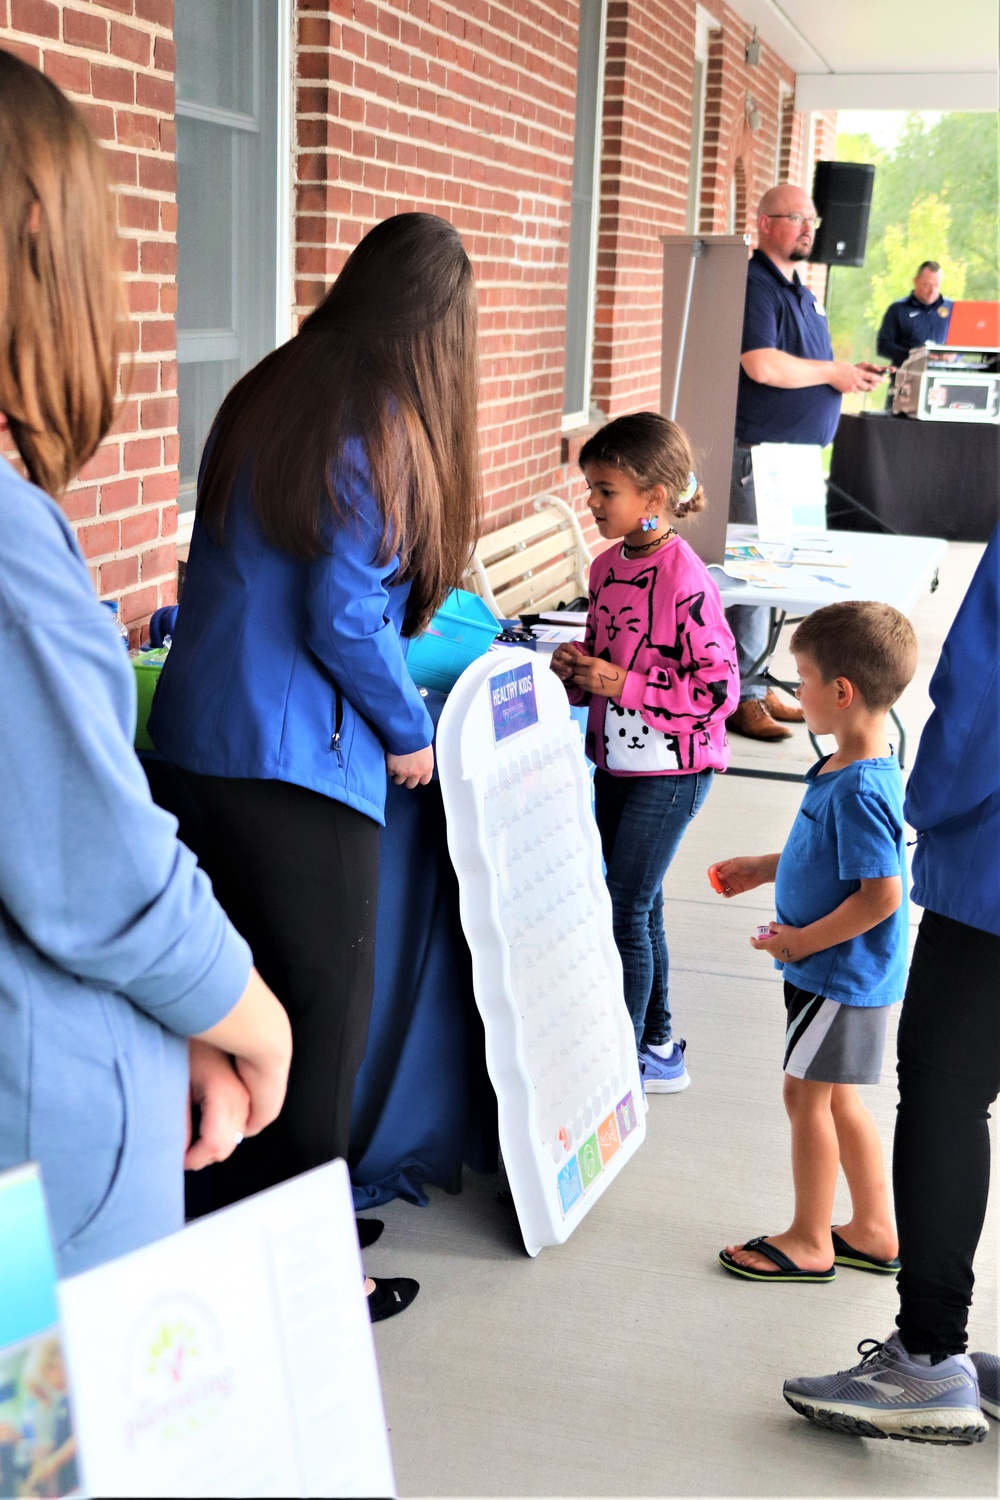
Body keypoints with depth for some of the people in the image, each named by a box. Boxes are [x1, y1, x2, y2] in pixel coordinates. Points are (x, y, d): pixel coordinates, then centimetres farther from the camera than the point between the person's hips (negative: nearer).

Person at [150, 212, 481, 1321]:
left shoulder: (266, 393, 9)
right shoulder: (382, 429, -14)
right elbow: (343, 617, -18)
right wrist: (409, 730, -2)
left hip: (206, 731, 8)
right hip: (298, 754, -8)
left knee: (258, 988, 20)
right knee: (323, 1010, 5)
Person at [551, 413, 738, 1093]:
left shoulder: (685, 580, -20)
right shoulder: (609, 566, 5)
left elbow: (720, 688, -20)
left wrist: (624, 686, -22)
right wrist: (578, 669, -2)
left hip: (671, 768, -8)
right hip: (616, 760, 8)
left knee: (624, 909, -4)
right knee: (638, 906, 16)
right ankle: (657, 1045, 30)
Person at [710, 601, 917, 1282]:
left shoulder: (859, 790, -27)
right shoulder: (850, 767, 4)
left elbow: (881, 894, -28)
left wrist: (803, 941, -20)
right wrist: (765, 868, 17)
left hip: (840, 975, -9)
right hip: (840, 971, 9)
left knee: (807, 1096, 5)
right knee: (837, 1099, 18)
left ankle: (809, 1242, 21)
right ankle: (874, 1231, 31)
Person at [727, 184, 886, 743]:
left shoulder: (802, 292, 19)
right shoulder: (753, 285, -11)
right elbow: (763, 365, -24)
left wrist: (852, 375, 7)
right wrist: (834, 372, -12)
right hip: (758, 452, -9)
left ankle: (754, 683, 20)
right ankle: (738, 696, 0)